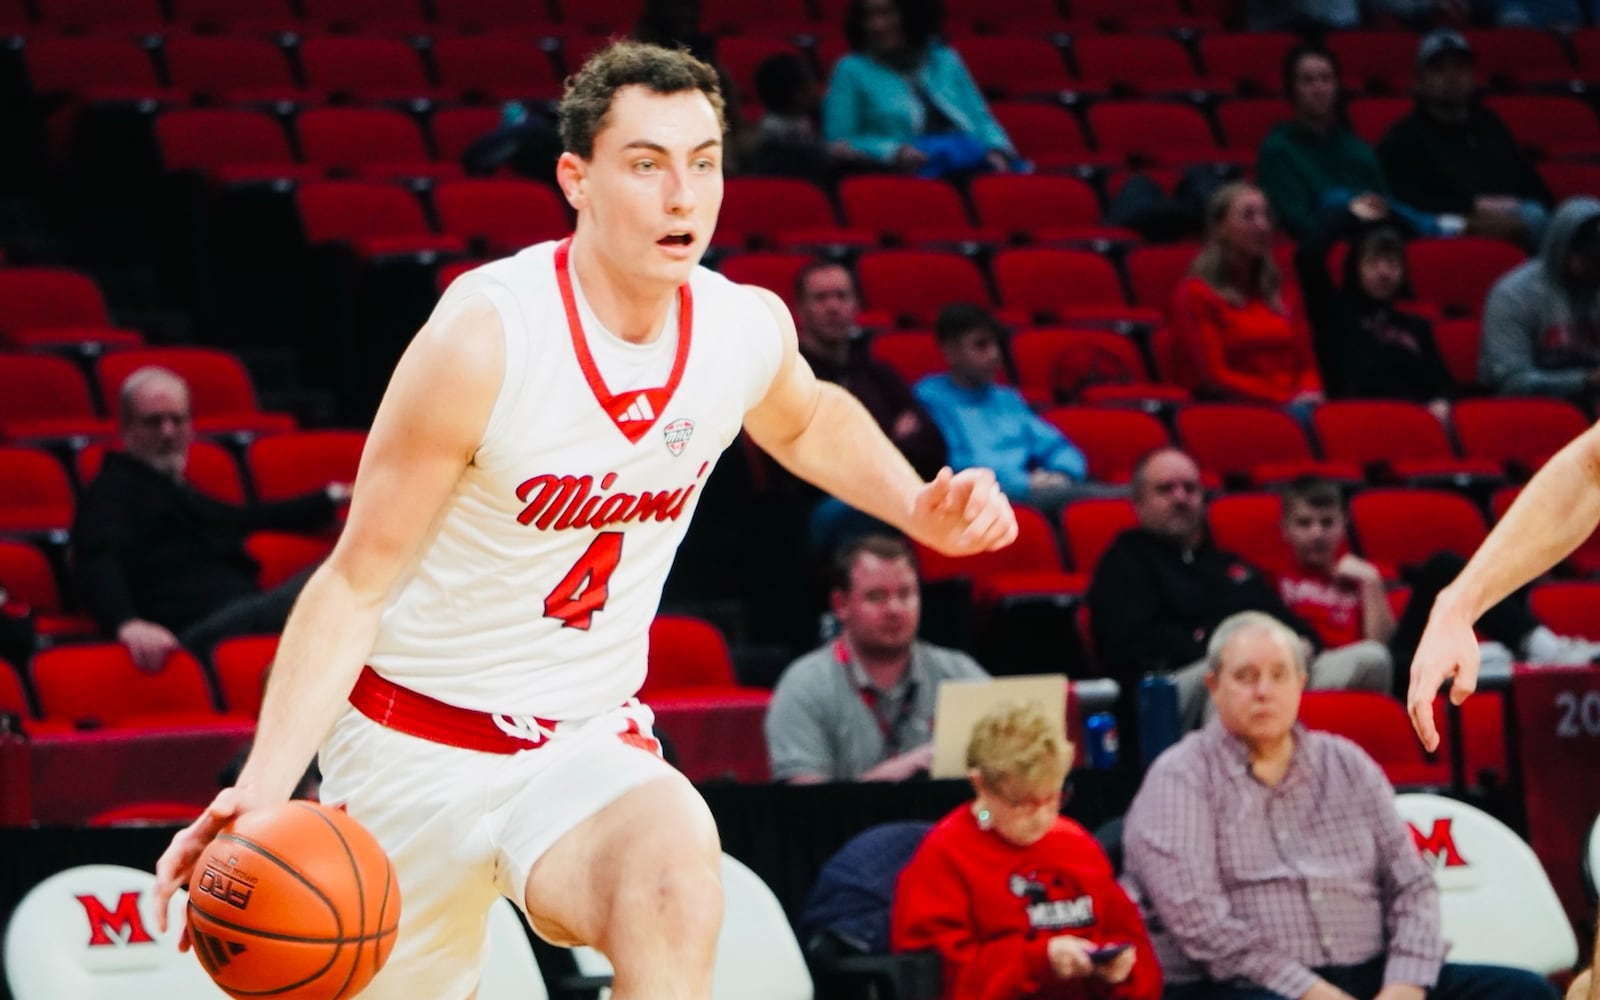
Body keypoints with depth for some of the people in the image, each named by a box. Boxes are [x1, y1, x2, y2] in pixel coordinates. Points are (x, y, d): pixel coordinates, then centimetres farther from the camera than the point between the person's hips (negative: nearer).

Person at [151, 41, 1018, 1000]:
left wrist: (916, 508, 4)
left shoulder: (748, 328, -6)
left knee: (676, 879, -32)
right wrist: (265, 786, -28)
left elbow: (810, 421, 23)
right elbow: (357, 583, -17)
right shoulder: (484, 338, -22)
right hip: (415, 743, -2)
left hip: (589, 741, 2)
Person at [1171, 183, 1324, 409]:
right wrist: (1285, 401, -12)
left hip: (1298, 406, 5)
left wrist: (1310, 394, -5)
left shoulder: (1280, 294, 22)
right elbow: (1215, 377, -4)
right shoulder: (1195, 294, 4)